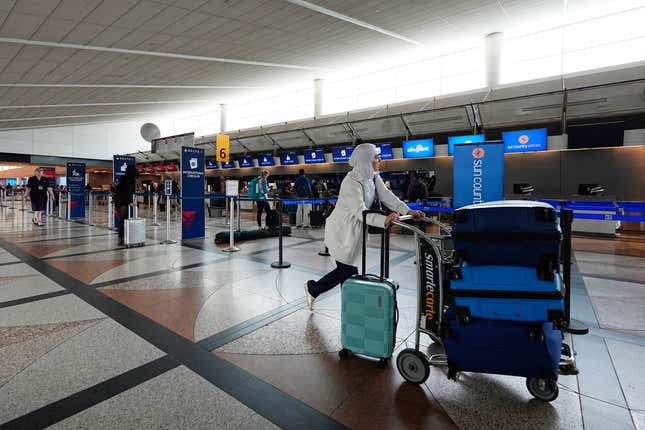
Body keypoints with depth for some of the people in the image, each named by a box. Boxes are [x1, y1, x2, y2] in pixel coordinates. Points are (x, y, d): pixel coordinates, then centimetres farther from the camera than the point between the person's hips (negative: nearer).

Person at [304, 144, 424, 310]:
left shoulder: (373, 177, 2)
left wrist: (407, 211, -19)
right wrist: (383, 220, -49)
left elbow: (387, 196, -6)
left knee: (345, 270, 15)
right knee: (349, 271, 2)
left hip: (354, 230, 9)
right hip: (341, 231, -8)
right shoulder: (351, 182, -25)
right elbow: (360, 212, -35)